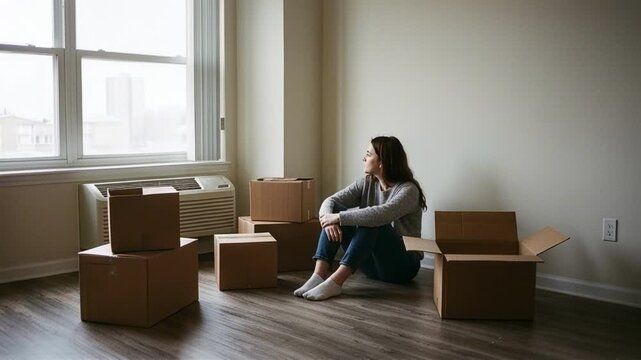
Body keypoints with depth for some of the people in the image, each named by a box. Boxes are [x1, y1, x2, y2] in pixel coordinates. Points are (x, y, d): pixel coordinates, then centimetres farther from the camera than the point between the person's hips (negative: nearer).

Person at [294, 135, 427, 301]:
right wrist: (328, 218, -27)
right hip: (371, 262, 6)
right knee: (334, 210, -12)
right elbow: (330, 201, -5)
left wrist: (339, 217, -30)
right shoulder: (366, 183, 4)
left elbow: (379, 215, -34)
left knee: (371, 222, -33)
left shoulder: (408, 190, -16)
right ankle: (319, 275, -27)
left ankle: (336, 281, -39)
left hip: (402, 264, -6)